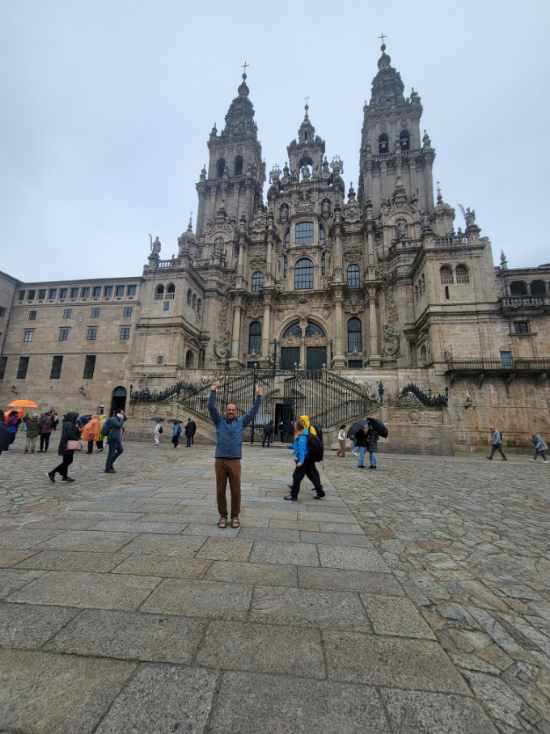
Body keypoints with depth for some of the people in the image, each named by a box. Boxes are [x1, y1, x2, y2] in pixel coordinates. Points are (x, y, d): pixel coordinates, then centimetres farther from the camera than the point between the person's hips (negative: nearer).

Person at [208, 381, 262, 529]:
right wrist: (213, 391, -12)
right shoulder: (219, 421, 7)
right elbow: (211, 407, -4)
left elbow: (253, 411, 5)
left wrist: (258, 396, 0)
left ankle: (235, 516, 22)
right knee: (220, 490, 8)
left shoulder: (241, 422, 8)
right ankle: (223, 516, 24)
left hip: (235, 462, 0)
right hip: (220, 461, 0)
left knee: (236, 491, 5)